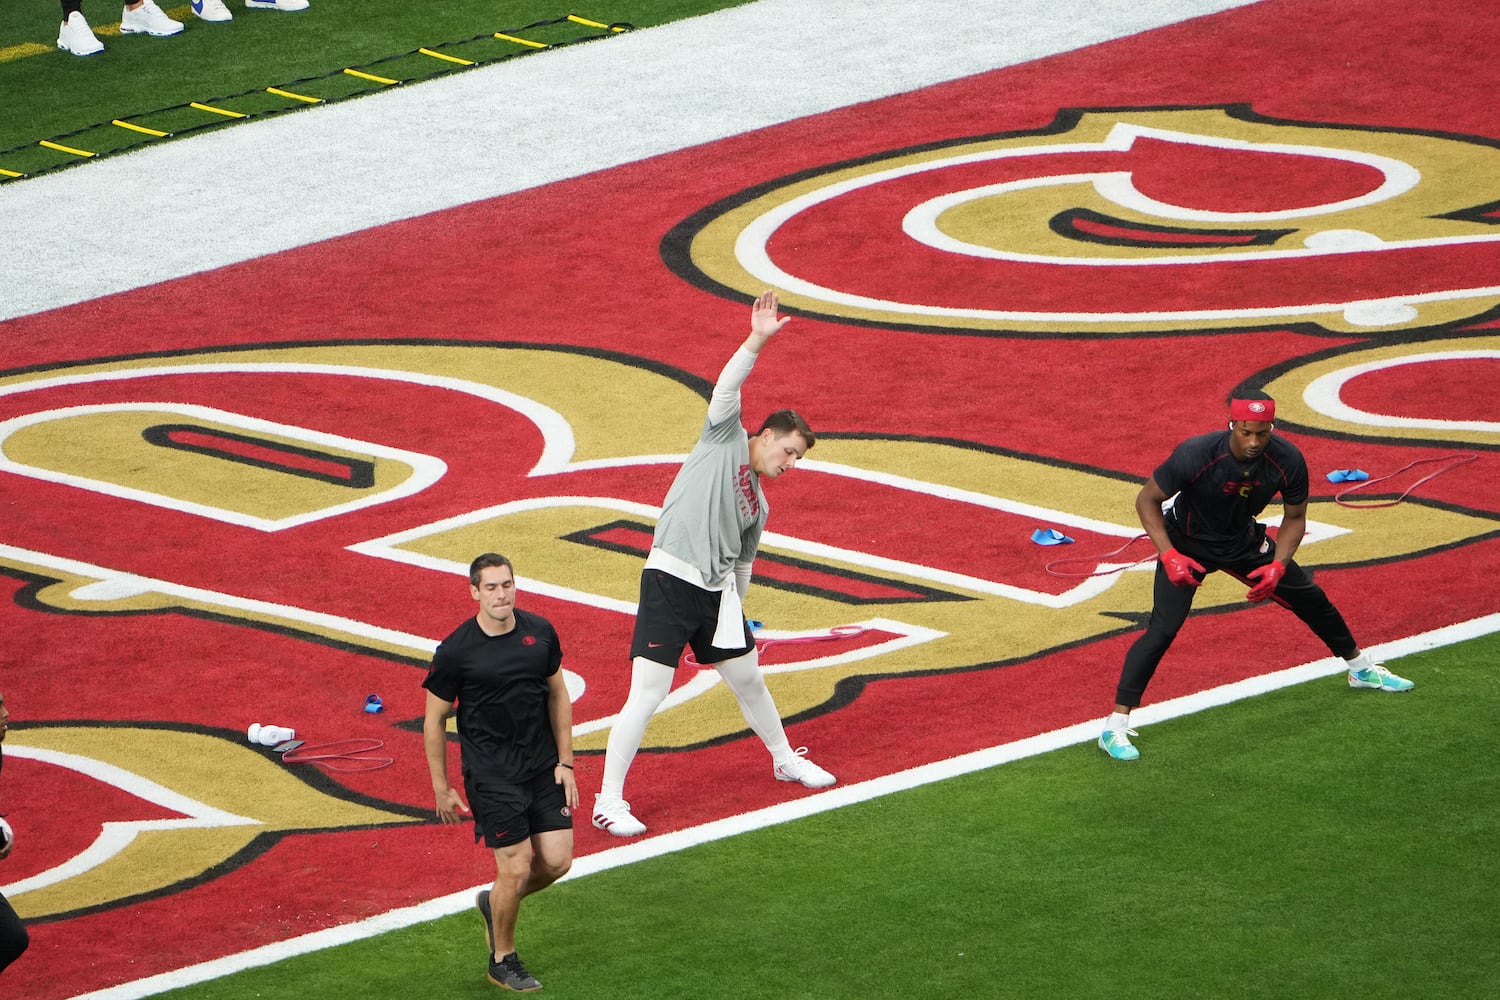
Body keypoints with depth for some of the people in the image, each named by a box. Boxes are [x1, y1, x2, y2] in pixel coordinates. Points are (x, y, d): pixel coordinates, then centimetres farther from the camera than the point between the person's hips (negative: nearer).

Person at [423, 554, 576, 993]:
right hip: (491, 774, -5)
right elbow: (434, 719, -4)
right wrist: (441, 789, -2)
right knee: (516, 868, -6)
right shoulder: (455, 651, -13)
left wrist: (565, 761, 6)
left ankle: (495, 903, 31)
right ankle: (503, 961, 15)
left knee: (557, 861, 1)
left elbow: (558, 695, 11)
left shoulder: (540, 632, 0)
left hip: (543, 767, 5)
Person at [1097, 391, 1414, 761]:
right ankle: (1115, 727, -15)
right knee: (1162, 628, -19)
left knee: (1310, 598, 12)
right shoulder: (1195, 455, -34)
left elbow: (1294, 518, -5)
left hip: (1244, 542, 4)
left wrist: (1277, 566, -20)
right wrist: (1169, 556, -30)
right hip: (1188, 544, -4)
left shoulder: (1288, 461, -23)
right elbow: (1147, 499, -20)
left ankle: (1361, 669, 39)